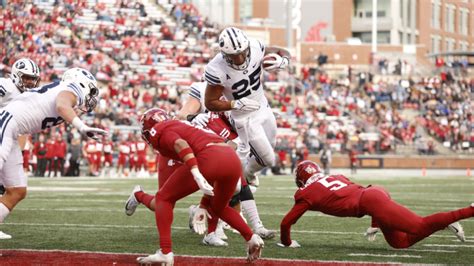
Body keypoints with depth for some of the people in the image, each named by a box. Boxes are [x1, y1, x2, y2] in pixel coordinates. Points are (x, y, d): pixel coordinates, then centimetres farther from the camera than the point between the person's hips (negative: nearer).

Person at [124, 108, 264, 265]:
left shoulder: (159, 132, 14)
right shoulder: (181, 126, 37)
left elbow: (180, 145, -11)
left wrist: (196, 174, -24)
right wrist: (205, 204, 44)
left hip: (208, 158, -7)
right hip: (233, 159, 7)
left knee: (164, 198, 10)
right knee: (217, 208, 33)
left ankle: (165, 252, -3)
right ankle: (251, 238, 17)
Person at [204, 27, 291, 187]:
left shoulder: (255, 48, -22)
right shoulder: (217, 70, -33)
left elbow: (282, 52, -3)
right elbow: (210, 103, -20)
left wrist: (283, 62, -27)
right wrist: (236, 104, -32)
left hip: (264, 109, 6)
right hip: (245, 118, -5)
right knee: (268, 160, 1)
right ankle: (246, 174, 32)